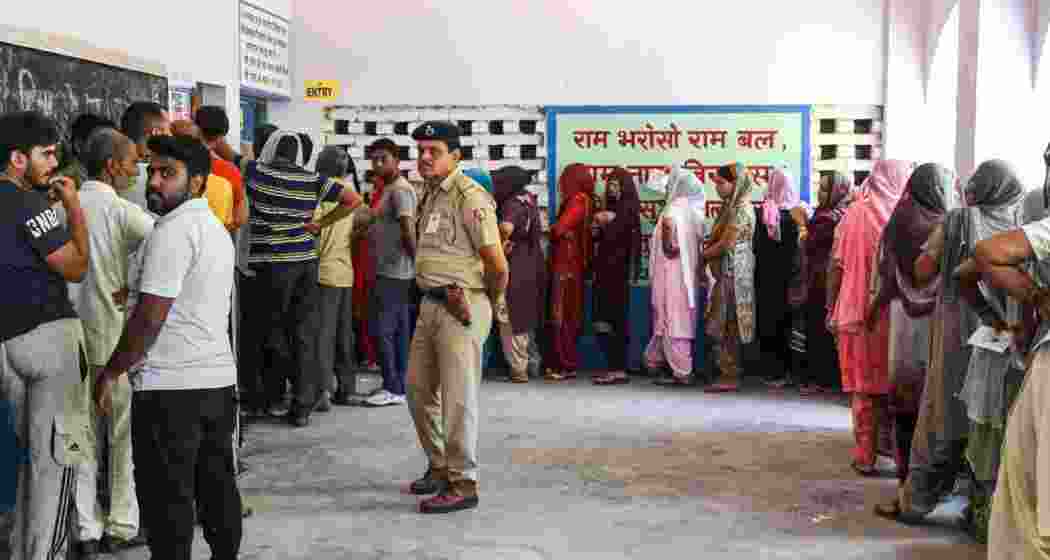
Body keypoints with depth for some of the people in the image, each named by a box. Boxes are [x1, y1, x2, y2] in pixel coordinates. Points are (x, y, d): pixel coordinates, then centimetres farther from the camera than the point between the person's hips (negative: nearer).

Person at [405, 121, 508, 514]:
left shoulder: (469, 197, -16)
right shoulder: (430, 195, 13)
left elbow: (498, 264, -17)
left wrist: (494, 304, -2)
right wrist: (434, 295, 16)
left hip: (462, 309, -9)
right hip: (431, 304, 9)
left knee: (458, 398, -2)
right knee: (419, 390, 17)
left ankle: (462, 484, 8)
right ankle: (439, 466, 33)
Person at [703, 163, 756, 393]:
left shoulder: (741, 209, -14)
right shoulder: (730, 207, 15)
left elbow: (725, 245, -17)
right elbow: (718, 240, 15)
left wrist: (702, 255, -5)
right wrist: (706, 257, 2)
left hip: (733, 273, -9)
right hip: (726, 273, 9)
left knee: (727, 325, -5)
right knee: (725, 327, 10)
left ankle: (730, 378, -1)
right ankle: (728, 373, 15)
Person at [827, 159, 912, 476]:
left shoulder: (855, 213, 0)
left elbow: (836, 266, 1)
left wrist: (831, 309, 9)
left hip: (856, 314, 1)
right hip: (894, 315, -1)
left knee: (864, 387, 8)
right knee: (896, 385, 10)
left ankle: (865, 456, 8)